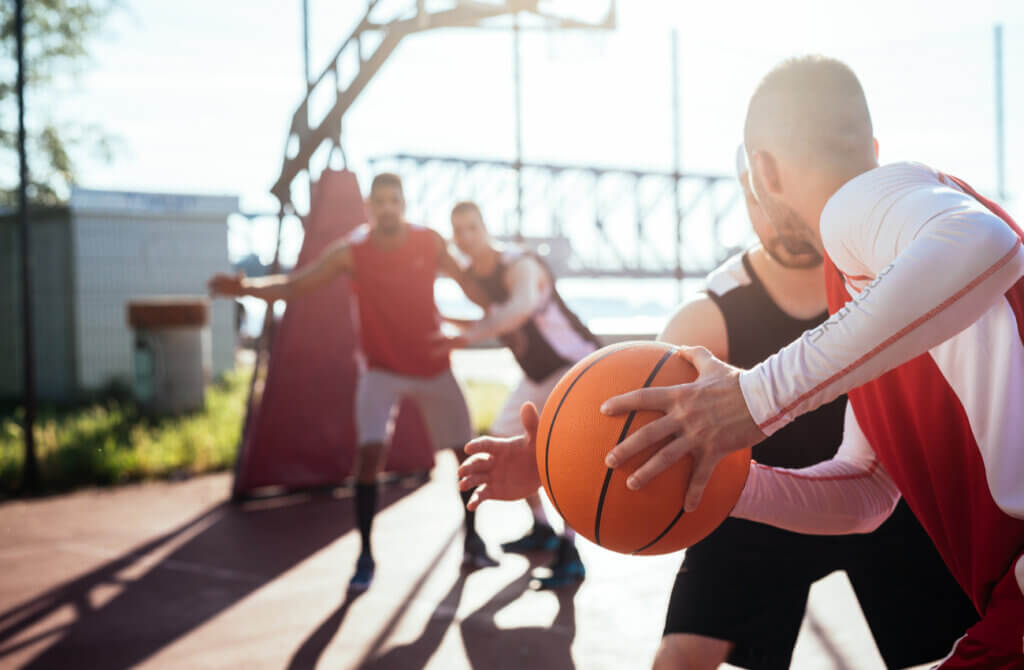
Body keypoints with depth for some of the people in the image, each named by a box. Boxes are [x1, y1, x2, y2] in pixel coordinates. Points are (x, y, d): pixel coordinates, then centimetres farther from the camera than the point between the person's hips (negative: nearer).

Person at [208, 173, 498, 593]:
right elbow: (293, 285, -21)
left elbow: (467, 283, 6)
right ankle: (365, 556, -6)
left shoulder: (430, 244, -9)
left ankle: (472, 541, 29)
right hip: (383, 370, -2)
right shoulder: (351, 252, -14)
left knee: (468, 453, 8)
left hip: (434, 367, 2)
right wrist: (247, 288, -38)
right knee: (369, 453, -19)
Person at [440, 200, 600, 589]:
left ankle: (570, 556, -19)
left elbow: (522, 306, -50)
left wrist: (470, 335, -60)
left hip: (577, 363, -9)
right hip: (538, 373, 9)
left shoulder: (520, 265, -28)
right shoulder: (470, 277, -2)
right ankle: (543, 530, 28)